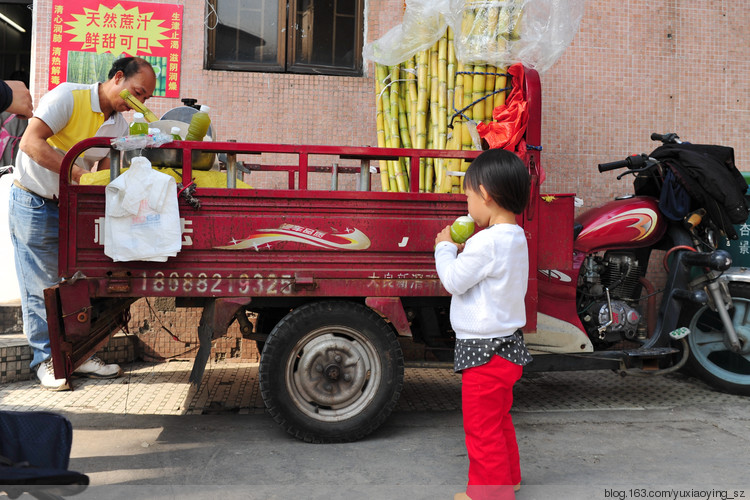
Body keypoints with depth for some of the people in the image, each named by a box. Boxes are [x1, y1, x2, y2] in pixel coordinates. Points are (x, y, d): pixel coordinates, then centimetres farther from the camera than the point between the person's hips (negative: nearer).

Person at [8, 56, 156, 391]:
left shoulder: (120, 126, 2)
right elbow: (31, 142, -26)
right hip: (33, 203, -6)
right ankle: (46, 358, 10)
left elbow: (106, 175, 1)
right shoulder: (67, 97, -17)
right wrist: (79, 174, -33)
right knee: (41, 284, -1)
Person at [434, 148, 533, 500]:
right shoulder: (515, 237, 7)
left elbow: (453, 281, -17)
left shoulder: (487, 241, -24)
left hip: (484, 350, -10)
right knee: (498, 420, 24)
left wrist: (445, 248, -3)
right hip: (506, 343, 10)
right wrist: (462, 252, 6)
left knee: (482, 427, 4)